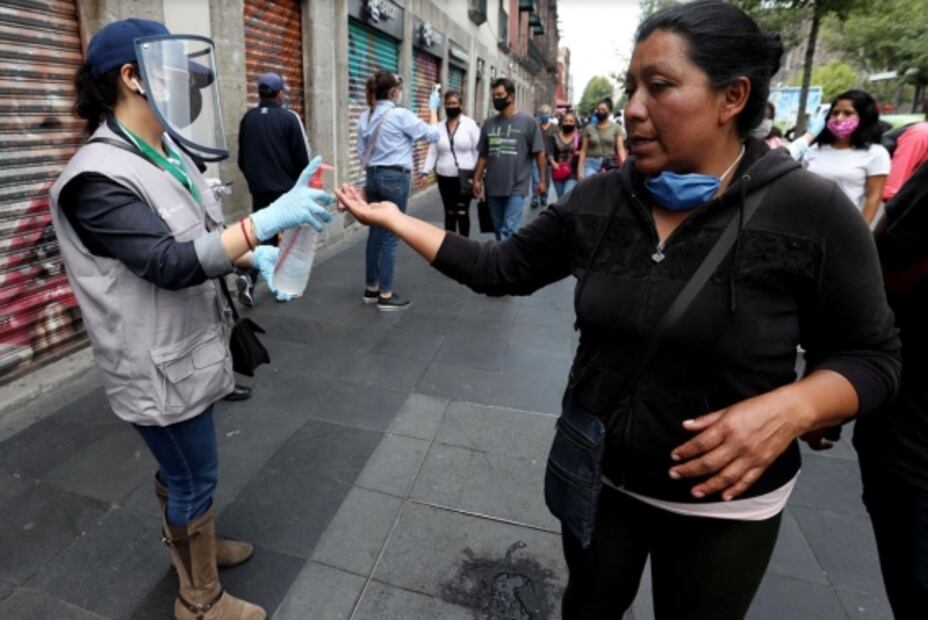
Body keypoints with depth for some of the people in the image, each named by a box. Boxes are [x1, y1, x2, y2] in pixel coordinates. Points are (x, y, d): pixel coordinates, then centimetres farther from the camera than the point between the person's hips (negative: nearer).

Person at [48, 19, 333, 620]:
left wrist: (255, 256, -5)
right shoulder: (98, 178, -22)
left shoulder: (169, 154, 4)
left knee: (182, 467, 25)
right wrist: (267, 221, -37)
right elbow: (170, 263, -31)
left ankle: (190, 544, 49)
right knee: (195, 477, 8)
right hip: (158, 363, -8)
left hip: (190, 346, 8)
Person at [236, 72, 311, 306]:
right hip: (286, 188, -4)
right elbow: (302, 157, -9)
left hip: (259, 188, 4)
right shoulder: (289, 118, -9)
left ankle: (247, 276, -9)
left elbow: (242, 157, 12)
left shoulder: (248, 118, 5)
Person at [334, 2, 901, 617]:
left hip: (724, 502, -2)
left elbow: (870, 356, -8)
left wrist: (791, 408, -28)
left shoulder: (812, 212, -16)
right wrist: (394, 220, -6)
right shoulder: (598, 200, -8)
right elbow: (499, 269, -4)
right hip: (595, 473, 3)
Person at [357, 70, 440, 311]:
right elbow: (432, 135, -4)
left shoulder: (365, 117, 10)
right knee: (390, 235, -4)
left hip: (374, 177, 7)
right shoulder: (401, 115, -10)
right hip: (395, 178, -7)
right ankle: (386, 295, 1)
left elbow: (361, 153, 14)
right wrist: (433, 108, 10)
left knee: (375, 232, 12)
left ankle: (371, 289, 19)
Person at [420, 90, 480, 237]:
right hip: (445, 177, 3)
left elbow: (478, 150, -4)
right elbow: (432, 151, 6)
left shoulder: (470, 124, -2)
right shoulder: (439, 127, 6)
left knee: (462, 212, -6)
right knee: (449, 213, 10)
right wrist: (425, 172, -4)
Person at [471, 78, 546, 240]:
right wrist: (477, 179, 8)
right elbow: (483, 155, 12)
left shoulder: (528, 122, -3)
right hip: (493, 187, 5)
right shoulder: (489, 123, 8)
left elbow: (539, 153, -1)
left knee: (509, 230, -10)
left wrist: (542, 180, -3)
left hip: (517, 187, -4)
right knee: (499, 229, 13)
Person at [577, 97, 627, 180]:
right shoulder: (589, 128, 6)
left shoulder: (616, 127, 4)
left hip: (610, 165, 0)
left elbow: (620, 149, -3)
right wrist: (580, 169, -1)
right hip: (591, 164, 0)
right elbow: (583, 151, 6)